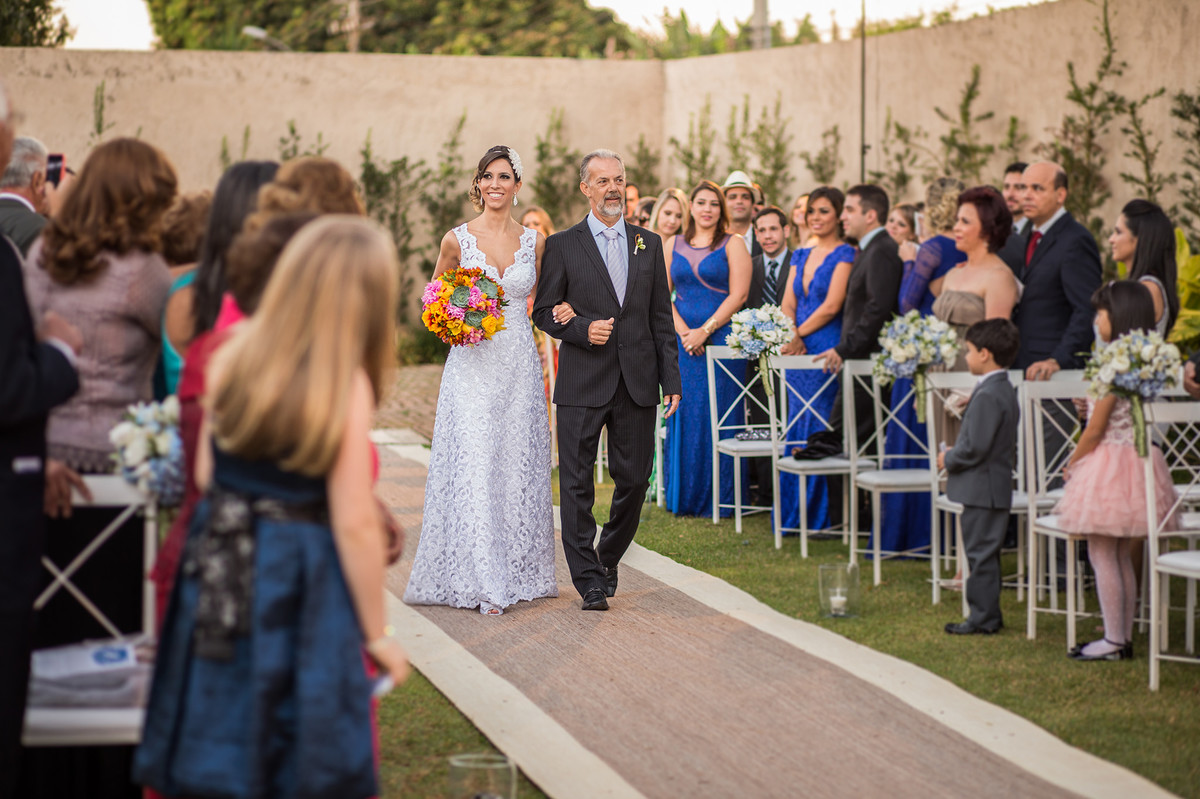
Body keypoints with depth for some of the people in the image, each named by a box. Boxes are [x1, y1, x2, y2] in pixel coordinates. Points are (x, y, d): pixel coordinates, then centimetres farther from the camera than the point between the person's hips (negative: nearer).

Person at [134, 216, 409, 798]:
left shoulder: (233, 356, -1)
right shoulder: (347, 385, -15)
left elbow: (205, 474, 5)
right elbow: (355, 524, -13)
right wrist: (376, 635, -4)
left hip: (217, 576, 5)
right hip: (301, 591, -5)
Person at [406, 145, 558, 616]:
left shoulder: (534, 242, 6)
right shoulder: (457, 240, 0)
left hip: (519, 365, 2)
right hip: (472, 365, -2)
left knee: (518, 464, 5)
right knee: (474, 465, -8)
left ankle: (518, 571, 15)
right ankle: (481, 581, -6)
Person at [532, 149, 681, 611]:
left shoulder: (649, 244, 12)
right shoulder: (562, 246, 3)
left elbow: (661, 317, 11)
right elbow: (544, 312, 4)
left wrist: (671, 379, 6)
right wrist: (582, 329, -15)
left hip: (638, 383, 3)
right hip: (583, 383, -3)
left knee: (634, 478, 7)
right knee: (577, 483, -4)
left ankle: (608, 558, 29)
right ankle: (589, 579, 2)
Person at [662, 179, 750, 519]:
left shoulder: (733, 244, 1)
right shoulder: (673, 245, 12)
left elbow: (738, 294, -7)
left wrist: (705, 330, -13)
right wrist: (682, 331, -7)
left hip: (722, 337, -3)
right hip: (683, 340, 3)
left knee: (720, 412, -3)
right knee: (684, 415, 3)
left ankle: (721, 497, 2)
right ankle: (685, 498, 10)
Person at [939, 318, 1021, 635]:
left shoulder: (987, 395, -20)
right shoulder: (1005, 390, 12)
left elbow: (975, 446, -25)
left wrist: (949, 459, -8)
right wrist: (955, 456, 14)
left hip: (982, 487, -11)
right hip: (995, 485, 11)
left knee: (981, 552, -3)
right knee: (984, 552, 16)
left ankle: (983, 617, 2)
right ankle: (988, 614, 23)